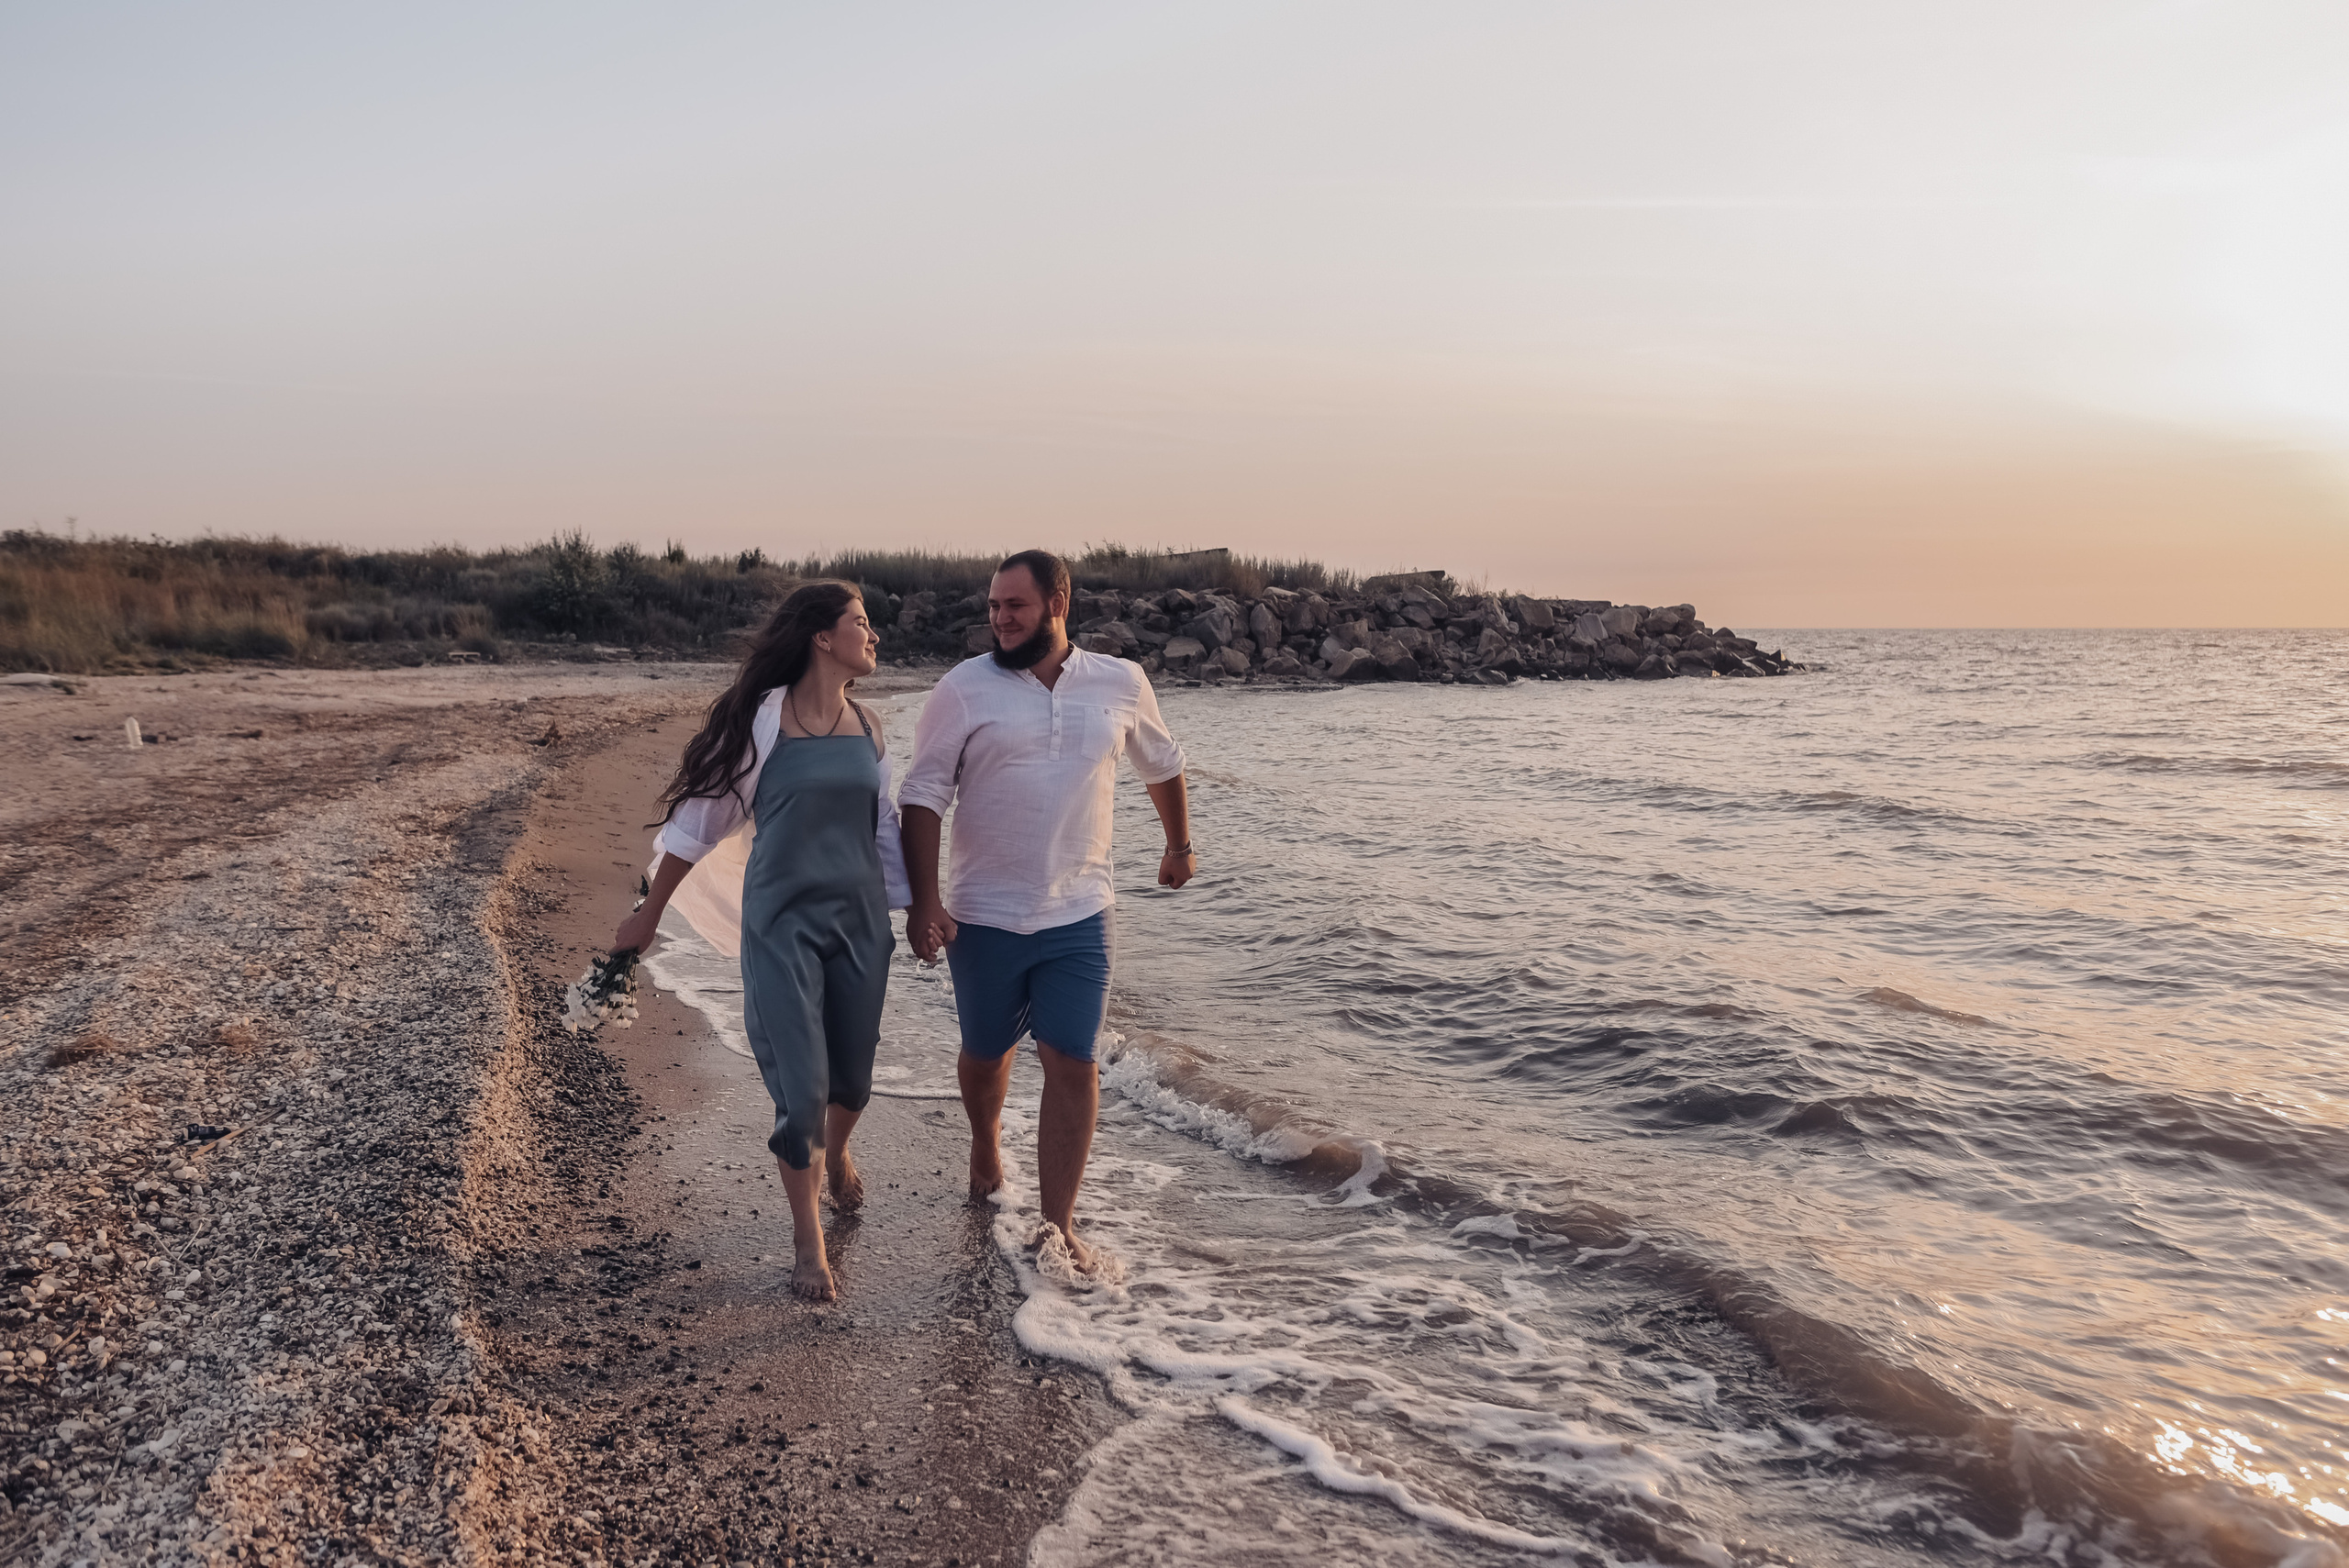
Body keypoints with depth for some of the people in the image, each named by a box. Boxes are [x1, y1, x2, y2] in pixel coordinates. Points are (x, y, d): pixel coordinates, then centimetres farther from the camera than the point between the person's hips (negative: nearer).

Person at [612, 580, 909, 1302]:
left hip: (859, 919, 5)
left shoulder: (867, 725, 6)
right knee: (800, 1087, -4)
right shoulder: (761, 716, -9)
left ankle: (835, 1153, 49)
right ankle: (807, 1240, 17)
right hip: (783, 922, -4)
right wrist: (650, 915, 4)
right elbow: (701, 816, -2)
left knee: (853, 1073, 14)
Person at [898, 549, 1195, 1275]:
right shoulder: (964, 689, -7)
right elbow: (922, 797, -7)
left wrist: (1179, 844, 28)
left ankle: (1058, 1226, 5)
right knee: (985, 1053, 17)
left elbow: (1162, 764, 19)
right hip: (984, 916, 0)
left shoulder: (1120, 684, 1)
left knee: (1072, 1065, -5)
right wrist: (923, 900, -15)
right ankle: (985, 1146, 49)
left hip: (1078, 917, 1)